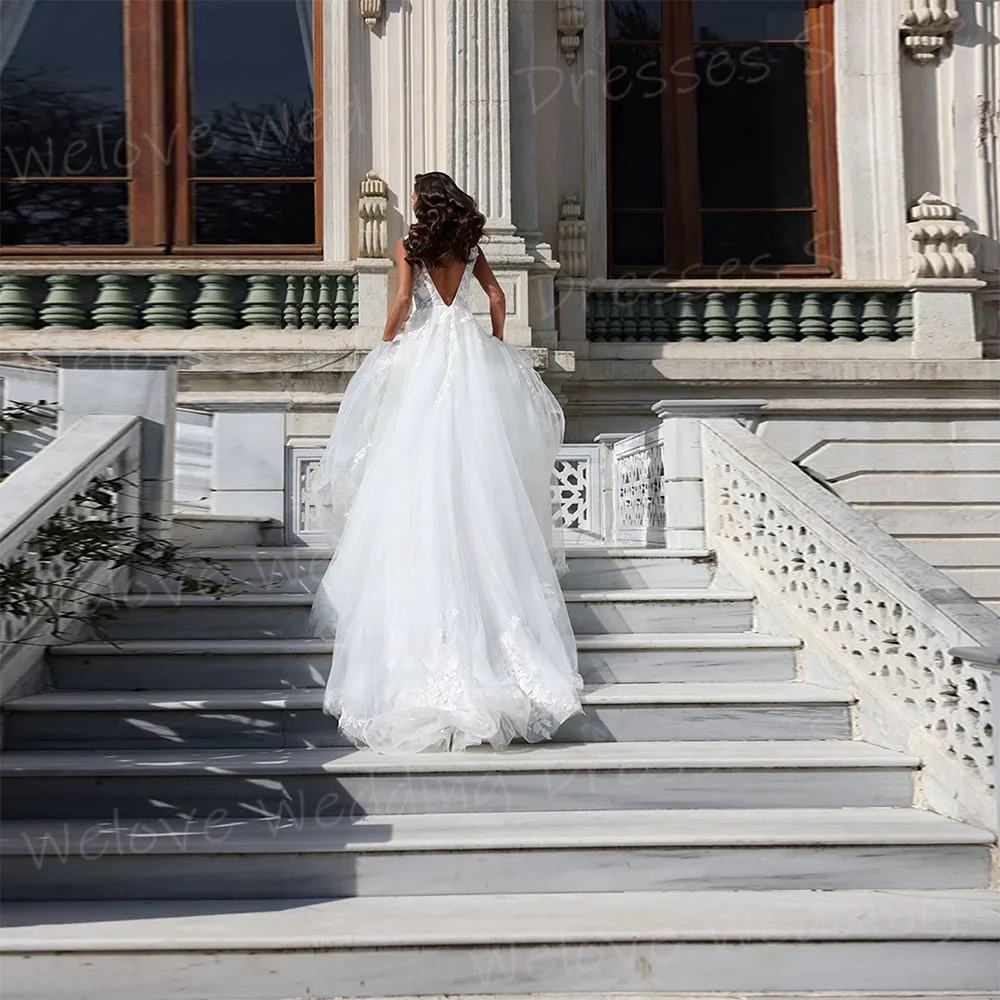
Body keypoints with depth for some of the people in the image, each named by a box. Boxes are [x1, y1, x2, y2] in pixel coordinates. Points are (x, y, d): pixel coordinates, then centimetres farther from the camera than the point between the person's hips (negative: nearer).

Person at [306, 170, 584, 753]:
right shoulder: (469, 247, 11)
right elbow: (497, 297, 12)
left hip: (424, 354, -4)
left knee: (421, 469, 0)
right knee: (478, 470, 7)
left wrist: (385, 344, 3)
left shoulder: (410, 246, -1)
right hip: (471, 355, 4)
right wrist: (496, 348, 24)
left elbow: (403, 301, -12)